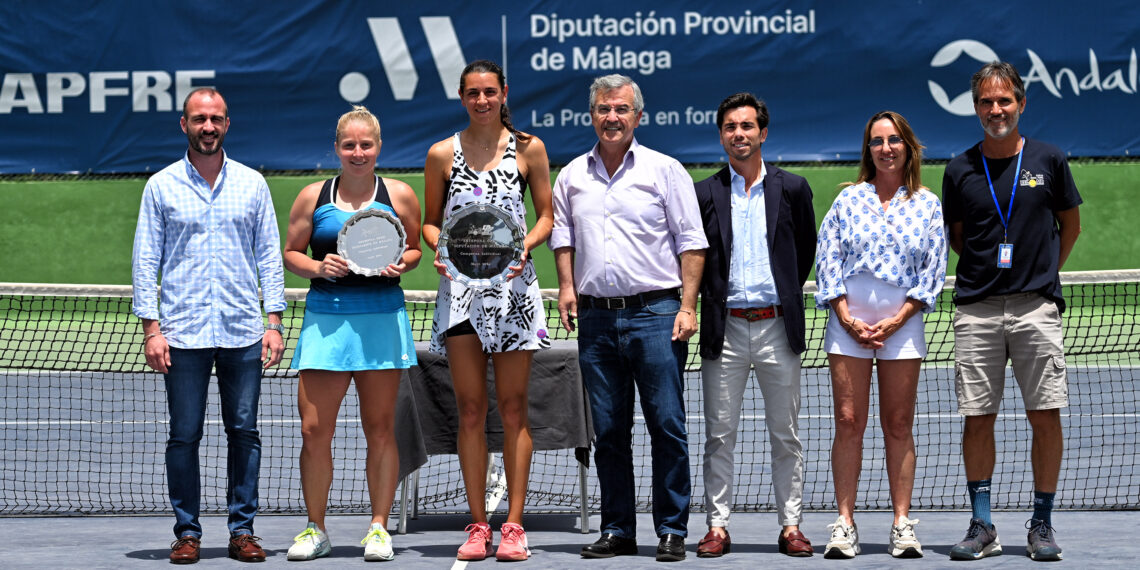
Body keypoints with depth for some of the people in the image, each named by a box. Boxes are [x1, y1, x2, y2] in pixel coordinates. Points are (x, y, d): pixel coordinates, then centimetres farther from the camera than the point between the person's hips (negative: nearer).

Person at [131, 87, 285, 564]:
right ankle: (187, 532, 6)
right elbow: (145, 260, 5)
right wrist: (151, 328, -3)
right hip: (183, 332, -1)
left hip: (243, 331, 1)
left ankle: (242, 529, 8)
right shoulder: (161, 186, 6)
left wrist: (274, 321, 2)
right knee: (184, 435, -1)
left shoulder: (252, 184, 9)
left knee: (244, 432, 1)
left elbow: (269, 255, 11)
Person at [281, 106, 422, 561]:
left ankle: (379, 528, 13)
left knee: (380, 429, 3)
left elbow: (415, 248, 14)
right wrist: (317, 267, -8)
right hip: (326, 319, 1)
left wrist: (401, 264, -7)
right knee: (314, 430, -3)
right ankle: (315, 530, 9)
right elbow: (290, 252, 12)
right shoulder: (313, 197, 5)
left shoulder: (399, 195, 4)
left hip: (382, 319, 0)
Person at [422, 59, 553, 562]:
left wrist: (524, 245, -10)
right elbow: (431, 221, 13)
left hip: (513, 286, -1)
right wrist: (440, 248, -7)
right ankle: (478, 525, 5)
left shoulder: (529, 148, 4)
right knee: (470, 410, 0)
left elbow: (546, 215, 8)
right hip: (460, 287, 1)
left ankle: (513, 525, 2)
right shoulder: (442, 154, 6)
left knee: (512, 408, 0)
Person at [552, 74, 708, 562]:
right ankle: (617, 531, 12)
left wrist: (687, 307, -8)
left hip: (654, 311, -3)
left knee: (667, 426, -4)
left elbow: (691, 243, 0)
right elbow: (563, 237, 21)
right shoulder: (572, 177, 12)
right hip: (595, 316, 4)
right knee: (608, 431, 6)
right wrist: (567, 287, 5)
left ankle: (672, 530, 2)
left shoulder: (664, 170, 2)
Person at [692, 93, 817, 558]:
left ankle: (791, 525, 9)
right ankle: (717, 526, 6)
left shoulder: (792, 189, 6)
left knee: (785, 434, 4)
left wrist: (785, 296, 12)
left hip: (776, 326, 0)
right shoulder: (704, 194, 4)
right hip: (724, 328, 0)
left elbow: (806, 251, 14)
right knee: (719, 434, 1)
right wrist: (709, 297, 6)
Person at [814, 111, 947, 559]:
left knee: (899, 425, 2)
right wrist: (847, 319, -6)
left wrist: (896, 321, -6)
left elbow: (933, 271, 3)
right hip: (849, 323, 0)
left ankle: (902, 524, 5)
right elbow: (827, 259, 5)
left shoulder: (927, 205, 7)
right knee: (848, 422, -3)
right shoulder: (848, 199, 8)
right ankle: (845, 523, -1)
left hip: (902, 323, 0)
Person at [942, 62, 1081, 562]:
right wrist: (986, 270, 8)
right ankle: (982, 527, 9)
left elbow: (1070, 225, 15)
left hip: (1035, 308, -1)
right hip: (976, 309, 1)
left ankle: (1042, 524, 7)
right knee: (977, 418, 1)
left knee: (1046, 416, -3)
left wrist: (1044, 272, 11)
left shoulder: (1048, 160, 3)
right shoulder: (960, 171, 6)